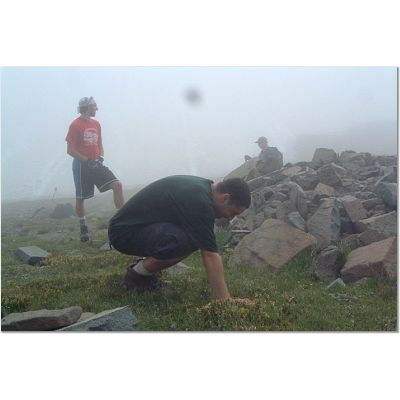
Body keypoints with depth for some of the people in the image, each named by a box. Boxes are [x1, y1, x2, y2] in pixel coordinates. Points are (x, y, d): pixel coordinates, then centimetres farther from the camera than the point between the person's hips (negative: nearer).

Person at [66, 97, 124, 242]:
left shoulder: (96, 124, 10)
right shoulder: (75, 125, -9)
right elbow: (70, 149, -11)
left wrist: (100, 158, -2)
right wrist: (87, 161, -19)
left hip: (96, 164, 5)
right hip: (81, 165, -5)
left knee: (117, 185, -11)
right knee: (80, 198, 4)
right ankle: (83, 227, 22)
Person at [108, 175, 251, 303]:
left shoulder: (203, 186, 6)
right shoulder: (200, 202, -24)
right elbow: (210, 255, -27)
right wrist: (226, 300, -26)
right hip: (124, 232, -10)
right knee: (190, 240, -30)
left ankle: (144, 266, 13)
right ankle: (136, 276, -7)